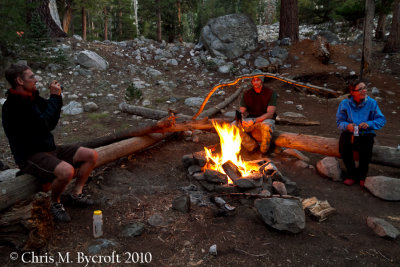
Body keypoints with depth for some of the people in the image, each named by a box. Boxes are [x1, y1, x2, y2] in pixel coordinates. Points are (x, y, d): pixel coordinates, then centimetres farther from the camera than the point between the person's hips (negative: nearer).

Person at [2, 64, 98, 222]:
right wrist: (54, 96, -18)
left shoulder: (32, 98, 8)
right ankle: (55, 204, -6)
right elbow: (44, 124, -26)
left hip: (48, 149, 9)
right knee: (66, 171, -35)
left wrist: (56, 96, -1)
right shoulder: (12, 106, -19)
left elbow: (52, 121, 13)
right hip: (29, 157, -9)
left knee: (91, 155, -3)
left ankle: (76, 194, 9)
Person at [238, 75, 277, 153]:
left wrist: (254, 121, -30)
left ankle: (264, 148, -13)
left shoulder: (271, 93, -7)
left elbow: (270, 114, -17)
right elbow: (241, 113, 0)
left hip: (266, 120, -3)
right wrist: (242, 120, -26)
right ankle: (252, 145, -14)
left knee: (266, 126, -41)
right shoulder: (246, 94, 3)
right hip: (251, 120, 3)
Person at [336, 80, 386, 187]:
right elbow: (339, 122, -3)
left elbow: (381, 120, -3)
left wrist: (369, 124, -23)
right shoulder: (345, 103, -4)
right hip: (349, 133, 1)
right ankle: (352, 175, -5)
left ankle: (362, 175, 0)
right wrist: (347, 125, -26)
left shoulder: (371, 103, -5)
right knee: (344, 148, -28)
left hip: (366, 134, -1)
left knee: (365, 150, -30)